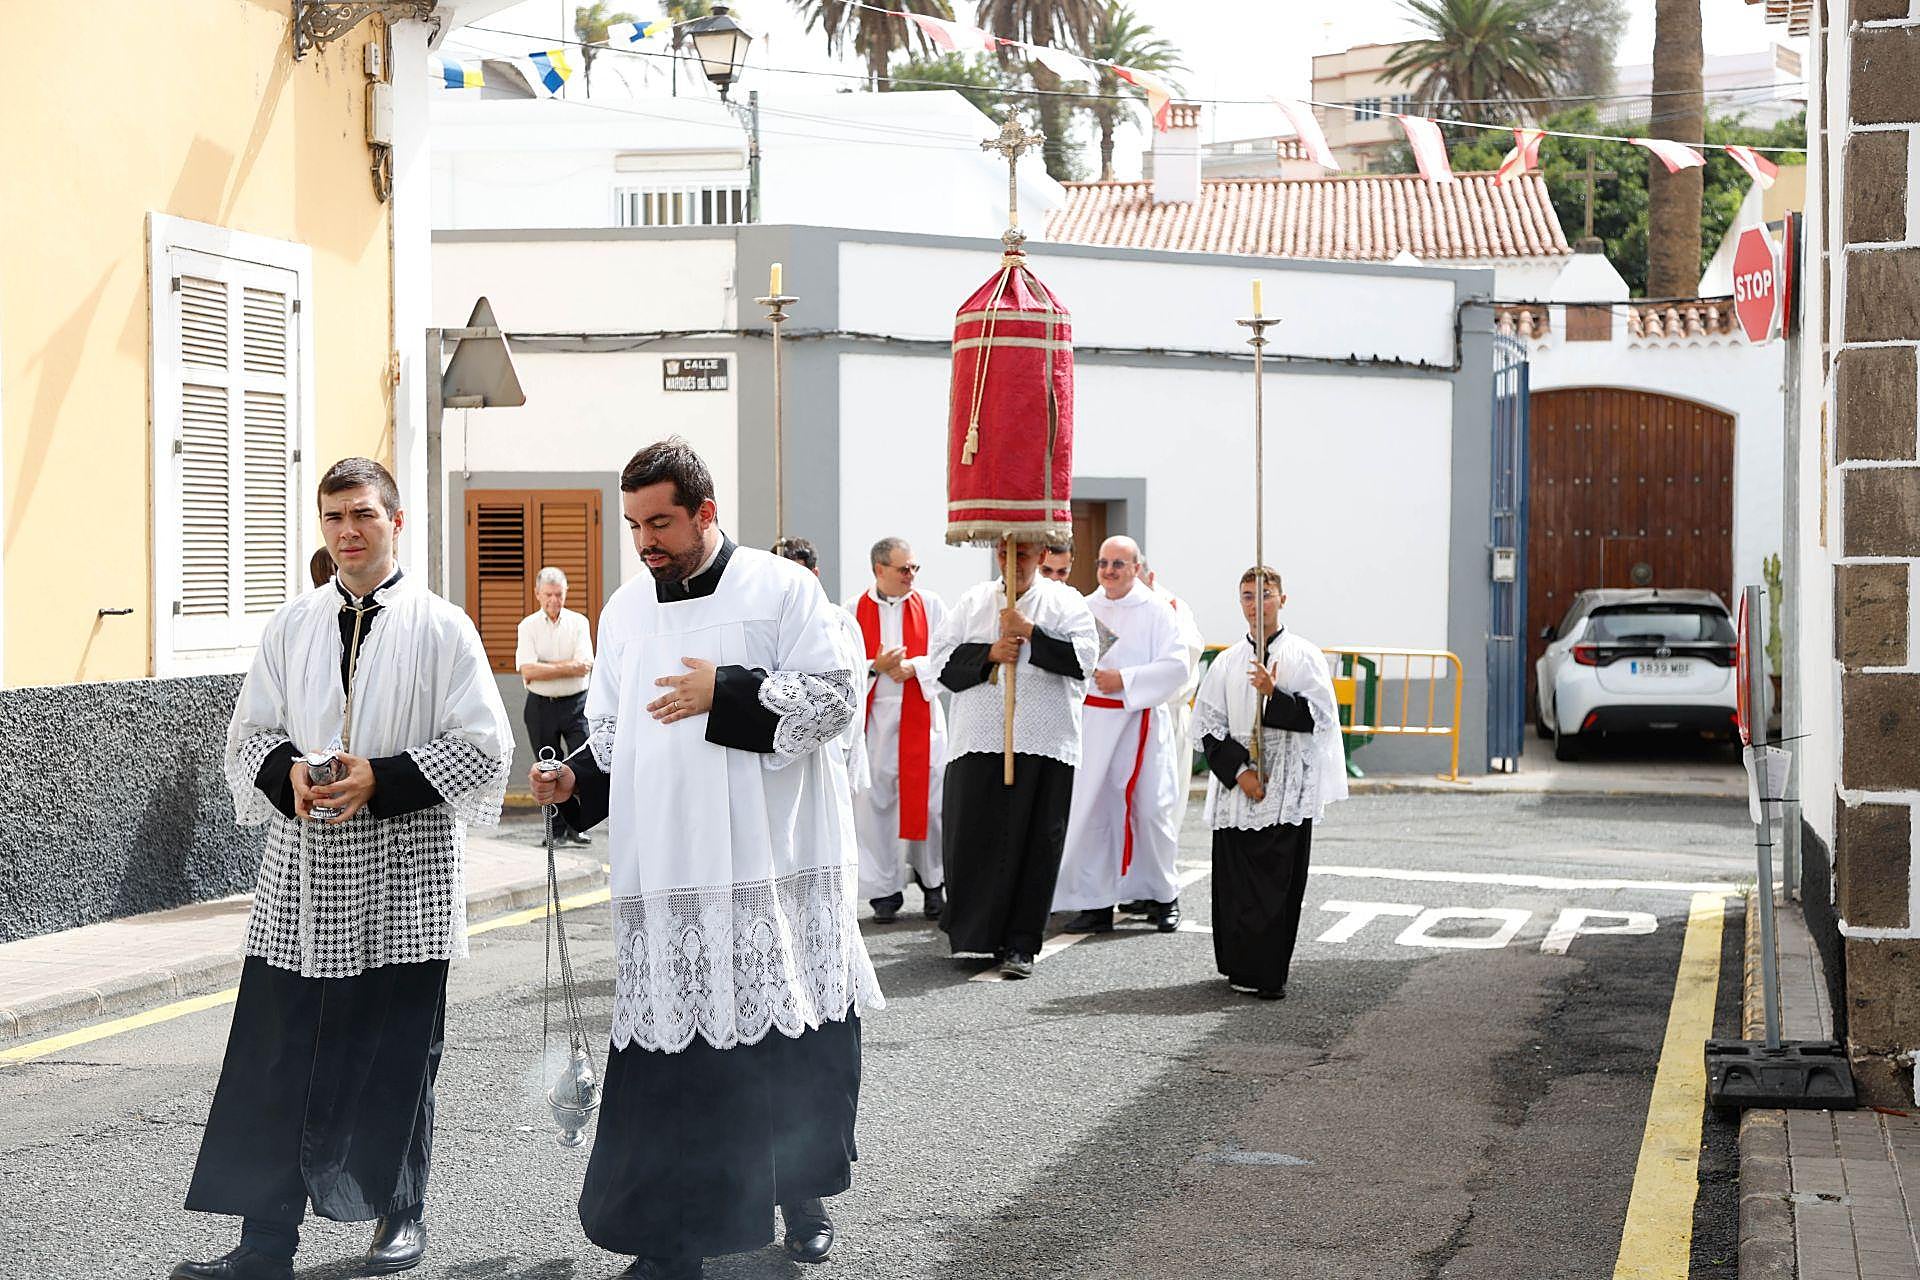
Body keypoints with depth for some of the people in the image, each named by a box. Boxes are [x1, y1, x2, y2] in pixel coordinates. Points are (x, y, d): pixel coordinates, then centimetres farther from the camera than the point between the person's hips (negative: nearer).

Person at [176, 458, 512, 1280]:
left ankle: (401, 1213, 26)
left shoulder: (441, 627, -3)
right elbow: (249, 737, 13)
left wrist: (381, 780, -17)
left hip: (403, 880, -3)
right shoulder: (292, 626, 9)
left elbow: (485, 748, -7)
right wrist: (287, 775, -9)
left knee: (398, 1060, 8)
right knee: (277, 1059, 2)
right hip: (302, 874, 3)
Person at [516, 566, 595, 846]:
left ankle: (577, 826, -1)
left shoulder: (578, 622, 3)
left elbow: (585, 665, -10)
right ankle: (557, 830, 12)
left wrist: (544, 668, -12)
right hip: (540, 705, 1)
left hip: (575, 704, -1)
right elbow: (527, 670, -10)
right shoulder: (528, 625, 3)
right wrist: (568, 668, -13)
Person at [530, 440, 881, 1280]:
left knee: (793, 1040, 6)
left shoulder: (781, 588, -1)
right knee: (670, 1051, -1)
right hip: (669, 877, 3)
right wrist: (575, 782, -1)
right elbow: (612, 735, 18)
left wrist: (725, 691, -16)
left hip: (775, 867, -2)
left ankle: (802, 1194, 28)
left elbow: (833, 700, -8)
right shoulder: (624, 611, 13)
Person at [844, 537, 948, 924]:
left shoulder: (930, 605, 6)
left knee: (928, 800, 0)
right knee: (875, 803, 0)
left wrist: (914, 667, -15)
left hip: (921, 717, 0)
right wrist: (876, 667, -17)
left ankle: (932, 882, 16)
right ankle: (884, 891, 8)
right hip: (873, 718, 0)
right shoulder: (854, 611, 4)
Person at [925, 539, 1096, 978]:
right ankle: (971, 934, 13)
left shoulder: (1066, 602, 7)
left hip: (1043, 744, -1)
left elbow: (1083, 658, -6)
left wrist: (1030, 633, -11)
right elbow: (941, 656, 6)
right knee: (972, 838, -1)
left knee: (1033, 842, -1)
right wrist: (989, 653, -8)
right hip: (978, 740, 2)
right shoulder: (974, 601, 13)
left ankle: (1019, 944, 6)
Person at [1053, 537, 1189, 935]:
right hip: (1092, 723, 3)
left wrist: (1125, 679, -15)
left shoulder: (1156, 612, -1)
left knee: (1148, 810, -1)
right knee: (1091, 810, 2)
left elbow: (1176, 664, -10)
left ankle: (1163, 897, 15)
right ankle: (1096, 902, 9)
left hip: (1139, 724, -3)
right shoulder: (1084, 609, 10)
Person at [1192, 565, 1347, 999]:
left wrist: (1273, 694, -18)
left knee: (1280, 881, -4)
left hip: (1288, 792, -3)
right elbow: (1207, 723, 7)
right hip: (1237, 788, 3)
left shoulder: (1304, 655, 2)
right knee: (1235, 880, 2)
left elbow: (1320, 716, -5)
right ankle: (1240, 968, 14)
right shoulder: (1227, 662, 10)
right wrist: (1238, 770, -5)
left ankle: (1269, 974, 1)